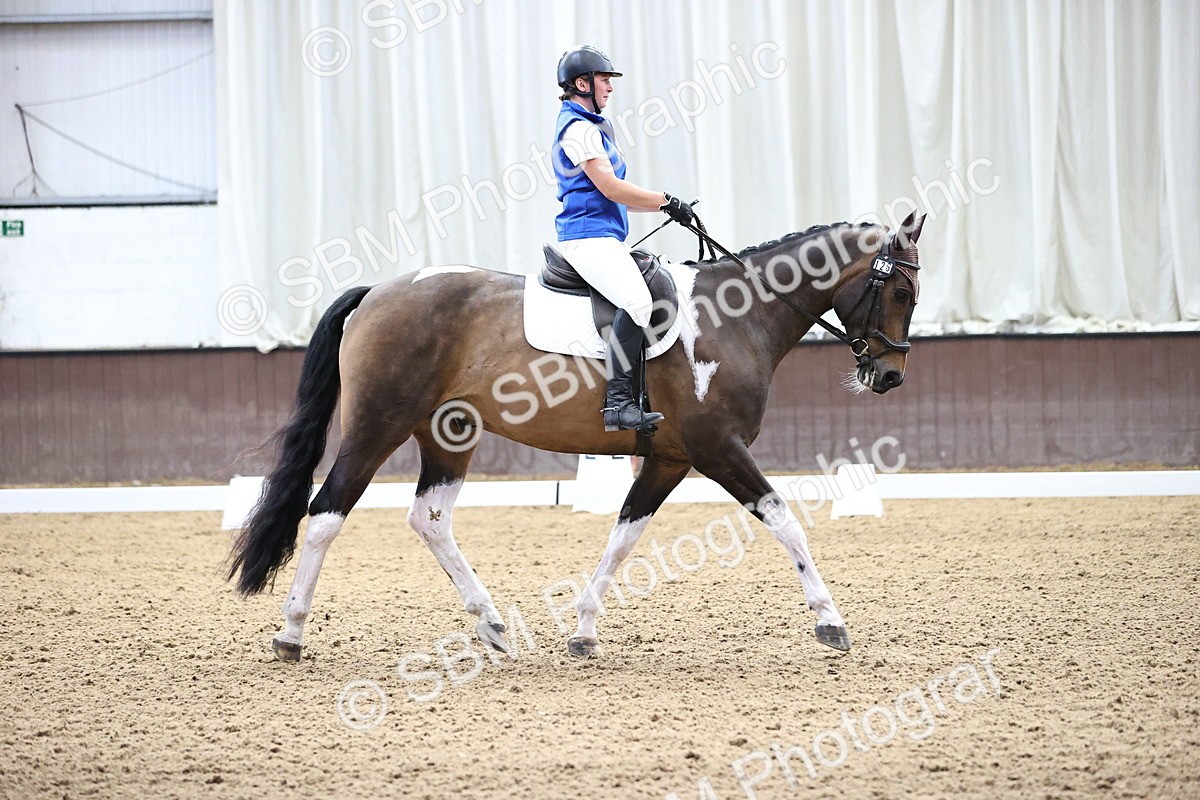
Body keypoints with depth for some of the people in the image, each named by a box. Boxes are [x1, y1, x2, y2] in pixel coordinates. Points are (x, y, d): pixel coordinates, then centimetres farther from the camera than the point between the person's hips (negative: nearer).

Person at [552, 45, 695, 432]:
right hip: (588, 236, -11)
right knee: (637, 301, -30)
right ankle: (618, 401, -34)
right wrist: (666, 201, -9)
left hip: (605, 237, 11)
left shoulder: (590, 126, 24)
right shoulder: (578, 127, -9)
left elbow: (613, 194, 25)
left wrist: (663, 205, 16)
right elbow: (609, 187, -16)